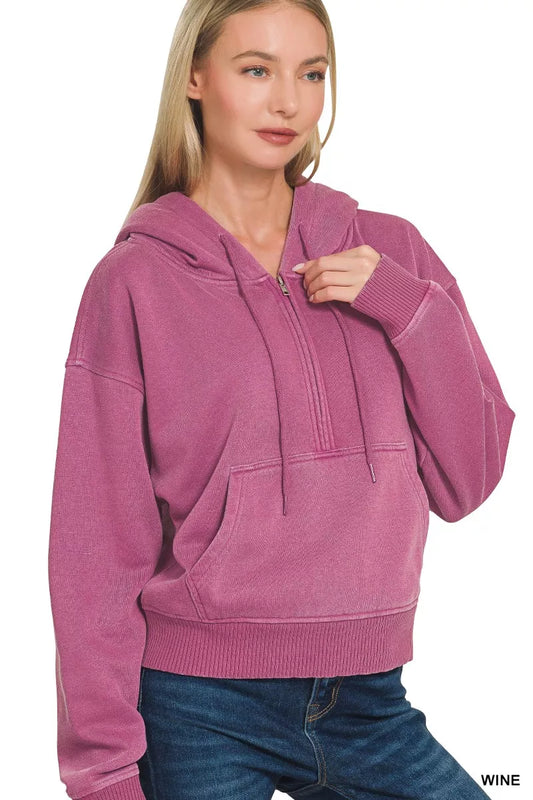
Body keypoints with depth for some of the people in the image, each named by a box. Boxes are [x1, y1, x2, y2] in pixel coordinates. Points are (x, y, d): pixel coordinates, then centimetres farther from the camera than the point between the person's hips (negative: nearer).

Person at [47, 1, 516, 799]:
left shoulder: (390, 253, 5)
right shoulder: (135, 282, -4)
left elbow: (466, 483, 3)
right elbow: (98, 544, -4)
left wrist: (409, 309, -9)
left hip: (367, 700, 3)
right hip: (202, 707, -3)